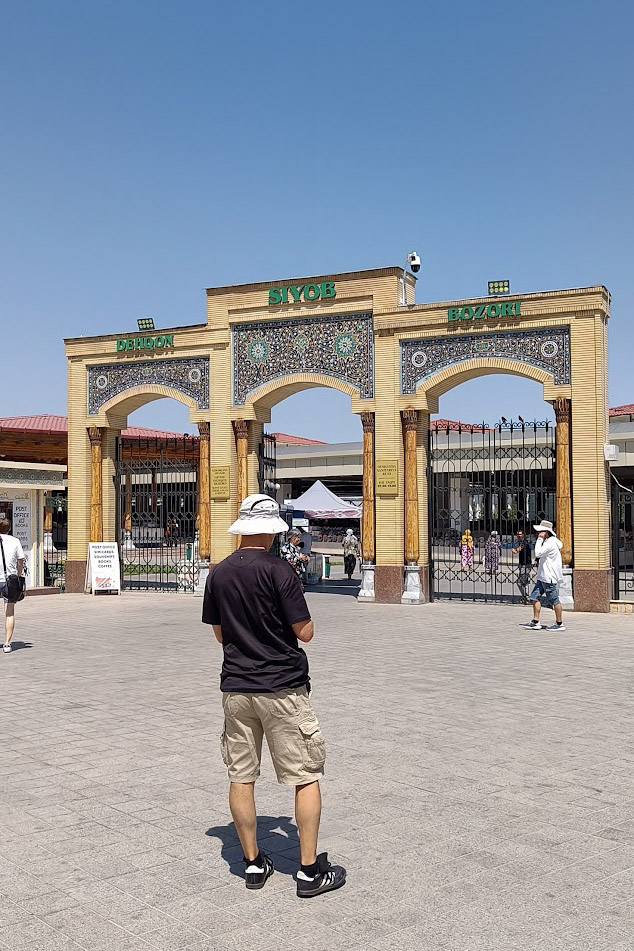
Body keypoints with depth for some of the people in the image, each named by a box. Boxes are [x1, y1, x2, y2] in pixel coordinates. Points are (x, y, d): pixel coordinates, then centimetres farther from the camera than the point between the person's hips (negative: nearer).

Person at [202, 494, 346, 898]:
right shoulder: (278, 570, -13)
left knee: (241, 777, 12)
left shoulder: (218, 574, 4)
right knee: (306, 777, 5)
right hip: (283, 687, -5)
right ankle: (310, 870, 9)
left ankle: (254, 863, 21)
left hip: (236, 688, 5)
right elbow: (306, 632, -10)